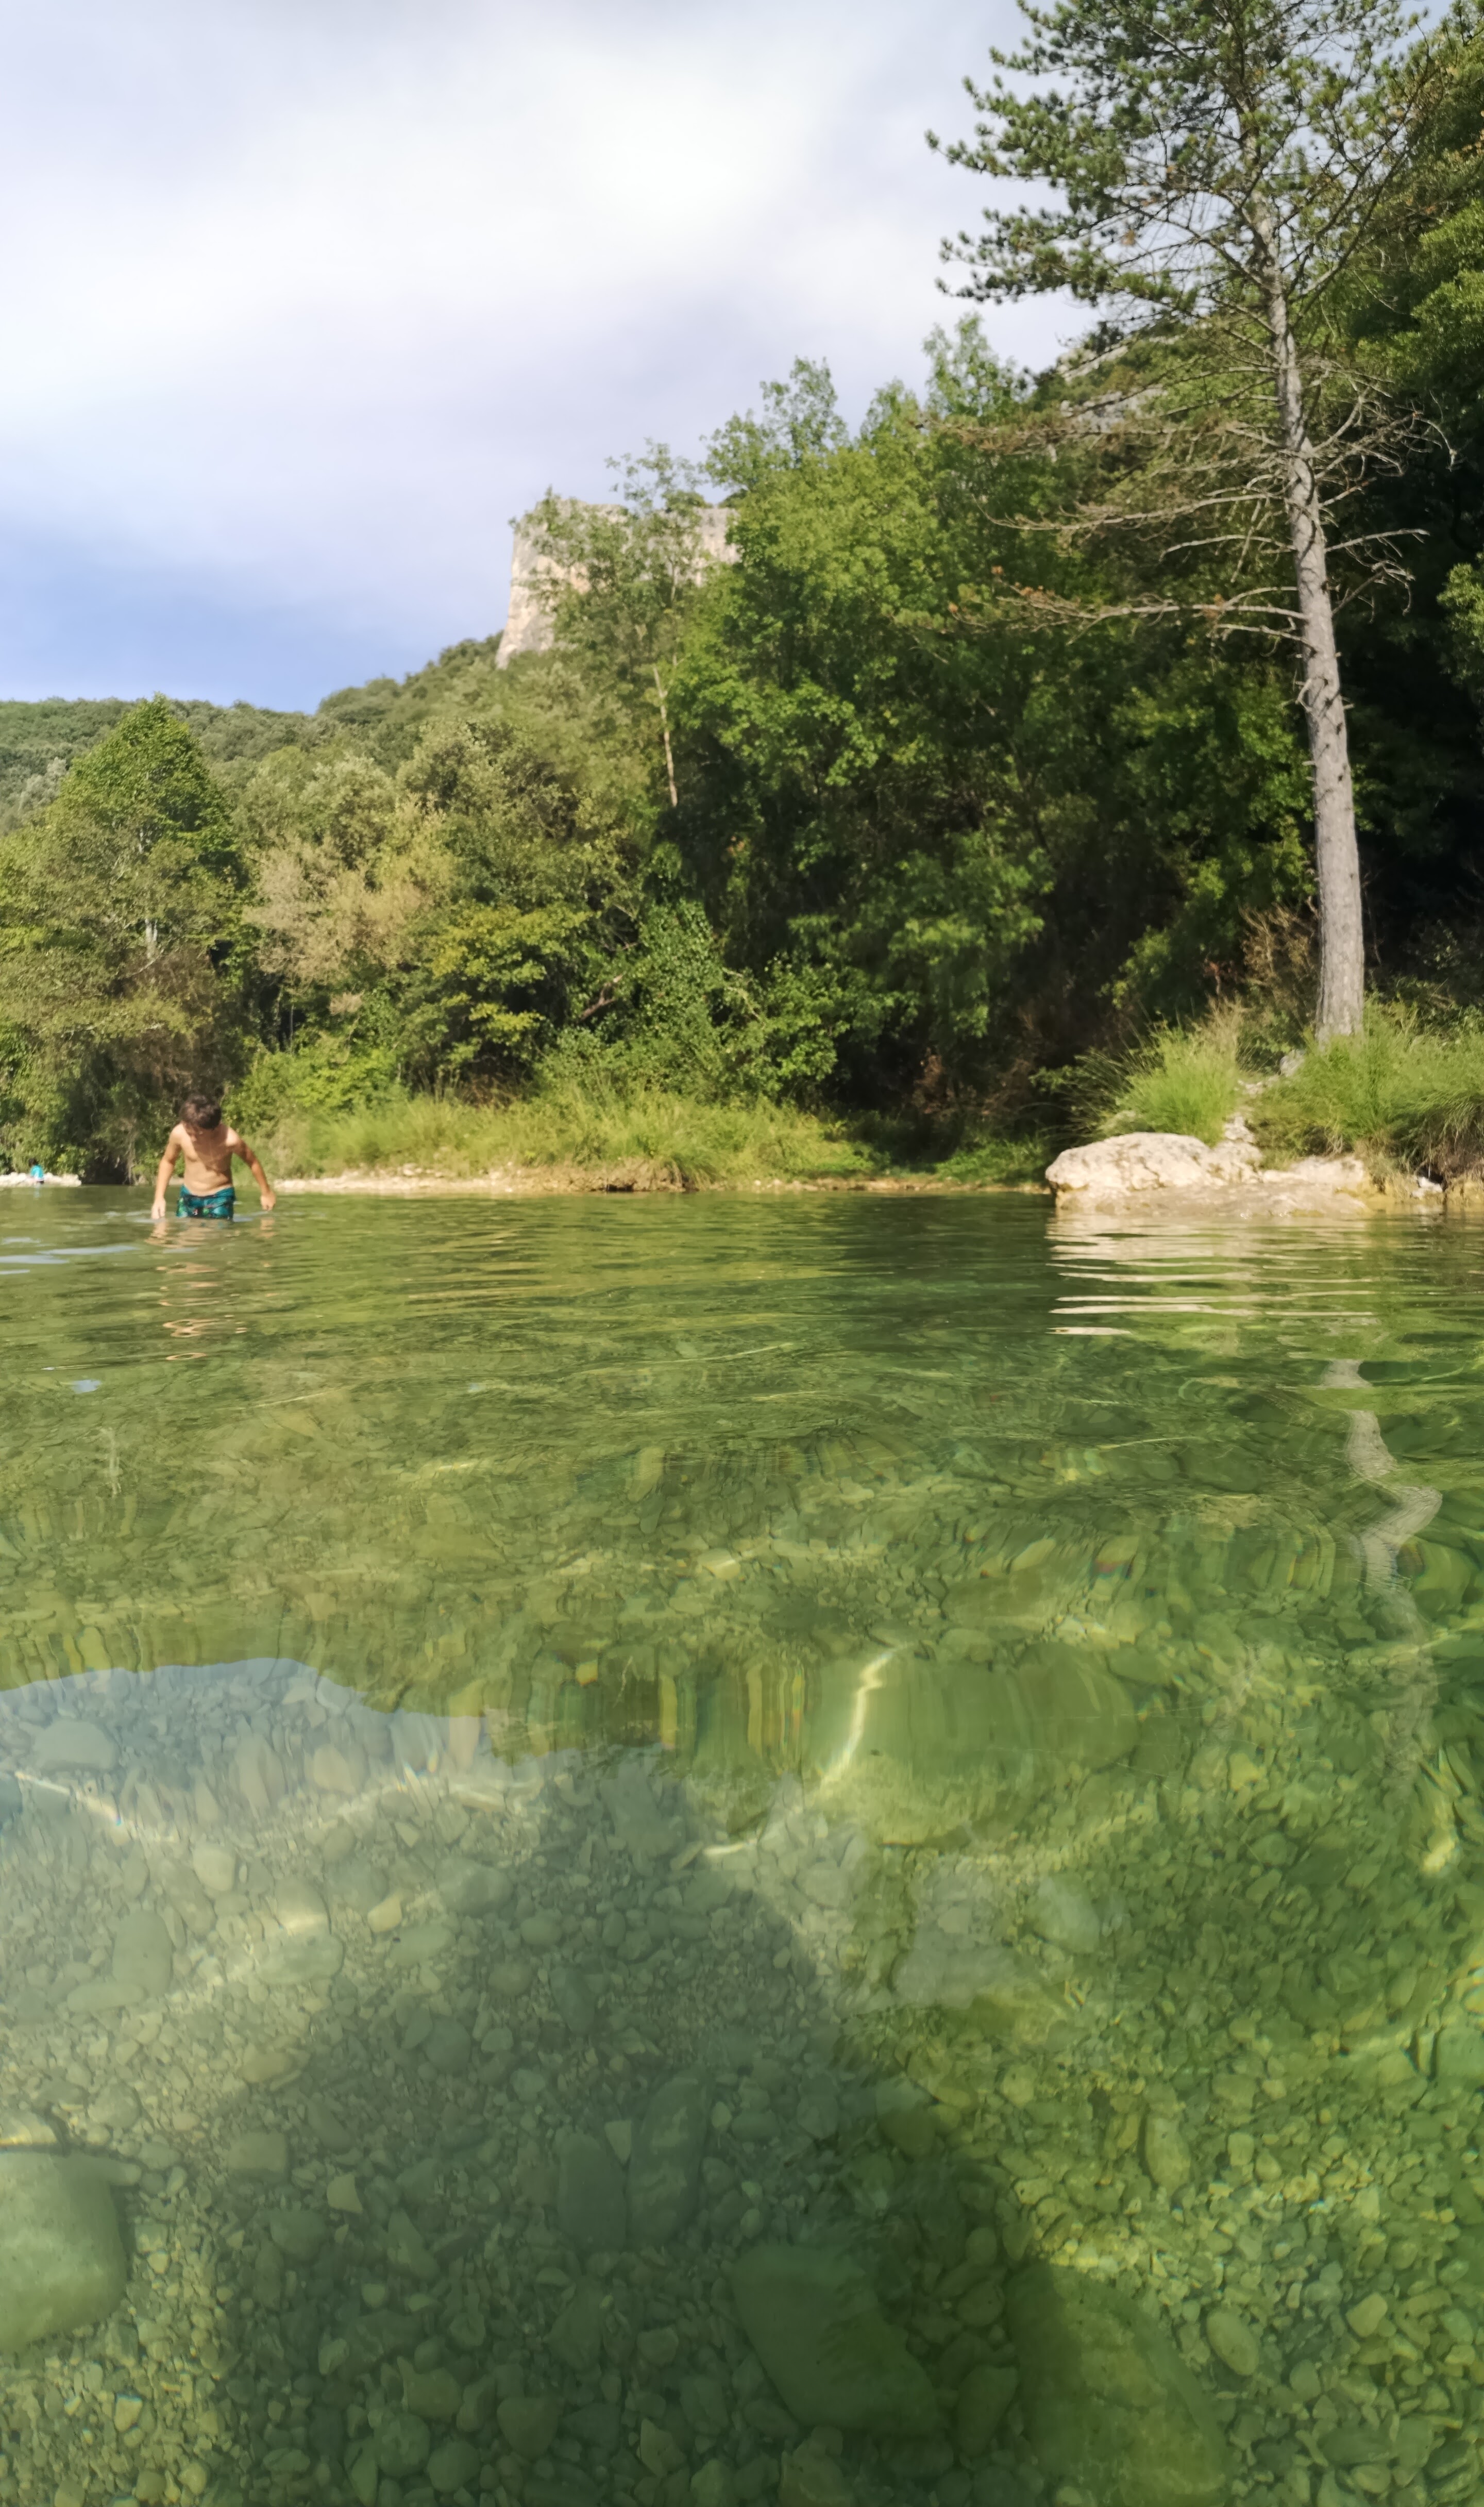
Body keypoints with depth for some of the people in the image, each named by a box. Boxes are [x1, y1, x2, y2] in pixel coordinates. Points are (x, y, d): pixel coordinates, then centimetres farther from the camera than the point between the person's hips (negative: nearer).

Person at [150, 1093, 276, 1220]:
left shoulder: (230, 1140, -26)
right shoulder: (179, 1134, -17)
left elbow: (253, 1162, -6)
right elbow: (168, 1161, 5)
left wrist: (266, 1193, 7)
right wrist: (159, 1198, 0)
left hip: (220, 1199, -4)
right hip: (188, 1198, 4)